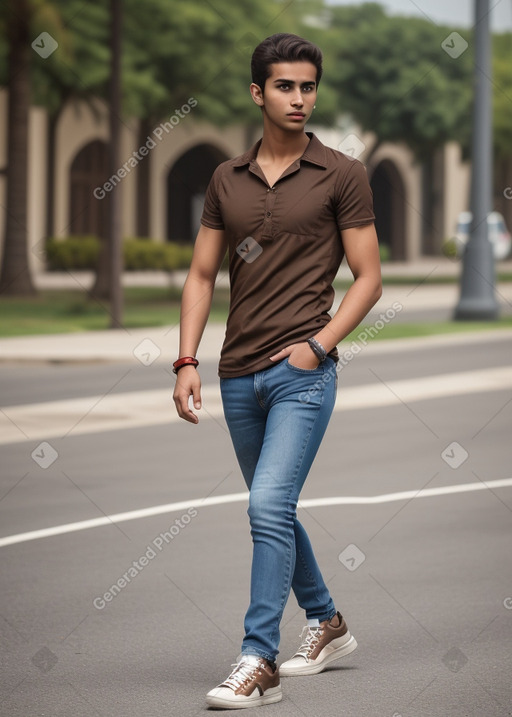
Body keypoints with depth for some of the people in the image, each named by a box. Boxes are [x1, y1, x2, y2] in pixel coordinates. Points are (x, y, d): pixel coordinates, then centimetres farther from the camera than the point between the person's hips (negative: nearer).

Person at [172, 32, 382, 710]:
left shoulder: (341, 174, -3)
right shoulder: (227, 179, 9)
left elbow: (368, 276, -2)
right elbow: (202, 274, 11)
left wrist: (317, 344, -14)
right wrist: (187, 361, 1)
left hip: (303, 372, -6)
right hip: (239, 373, 6)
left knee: (270, 507, -17)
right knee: (273, 509, 17)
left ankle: (258, 663, -15)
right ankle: (327, 623, 36)